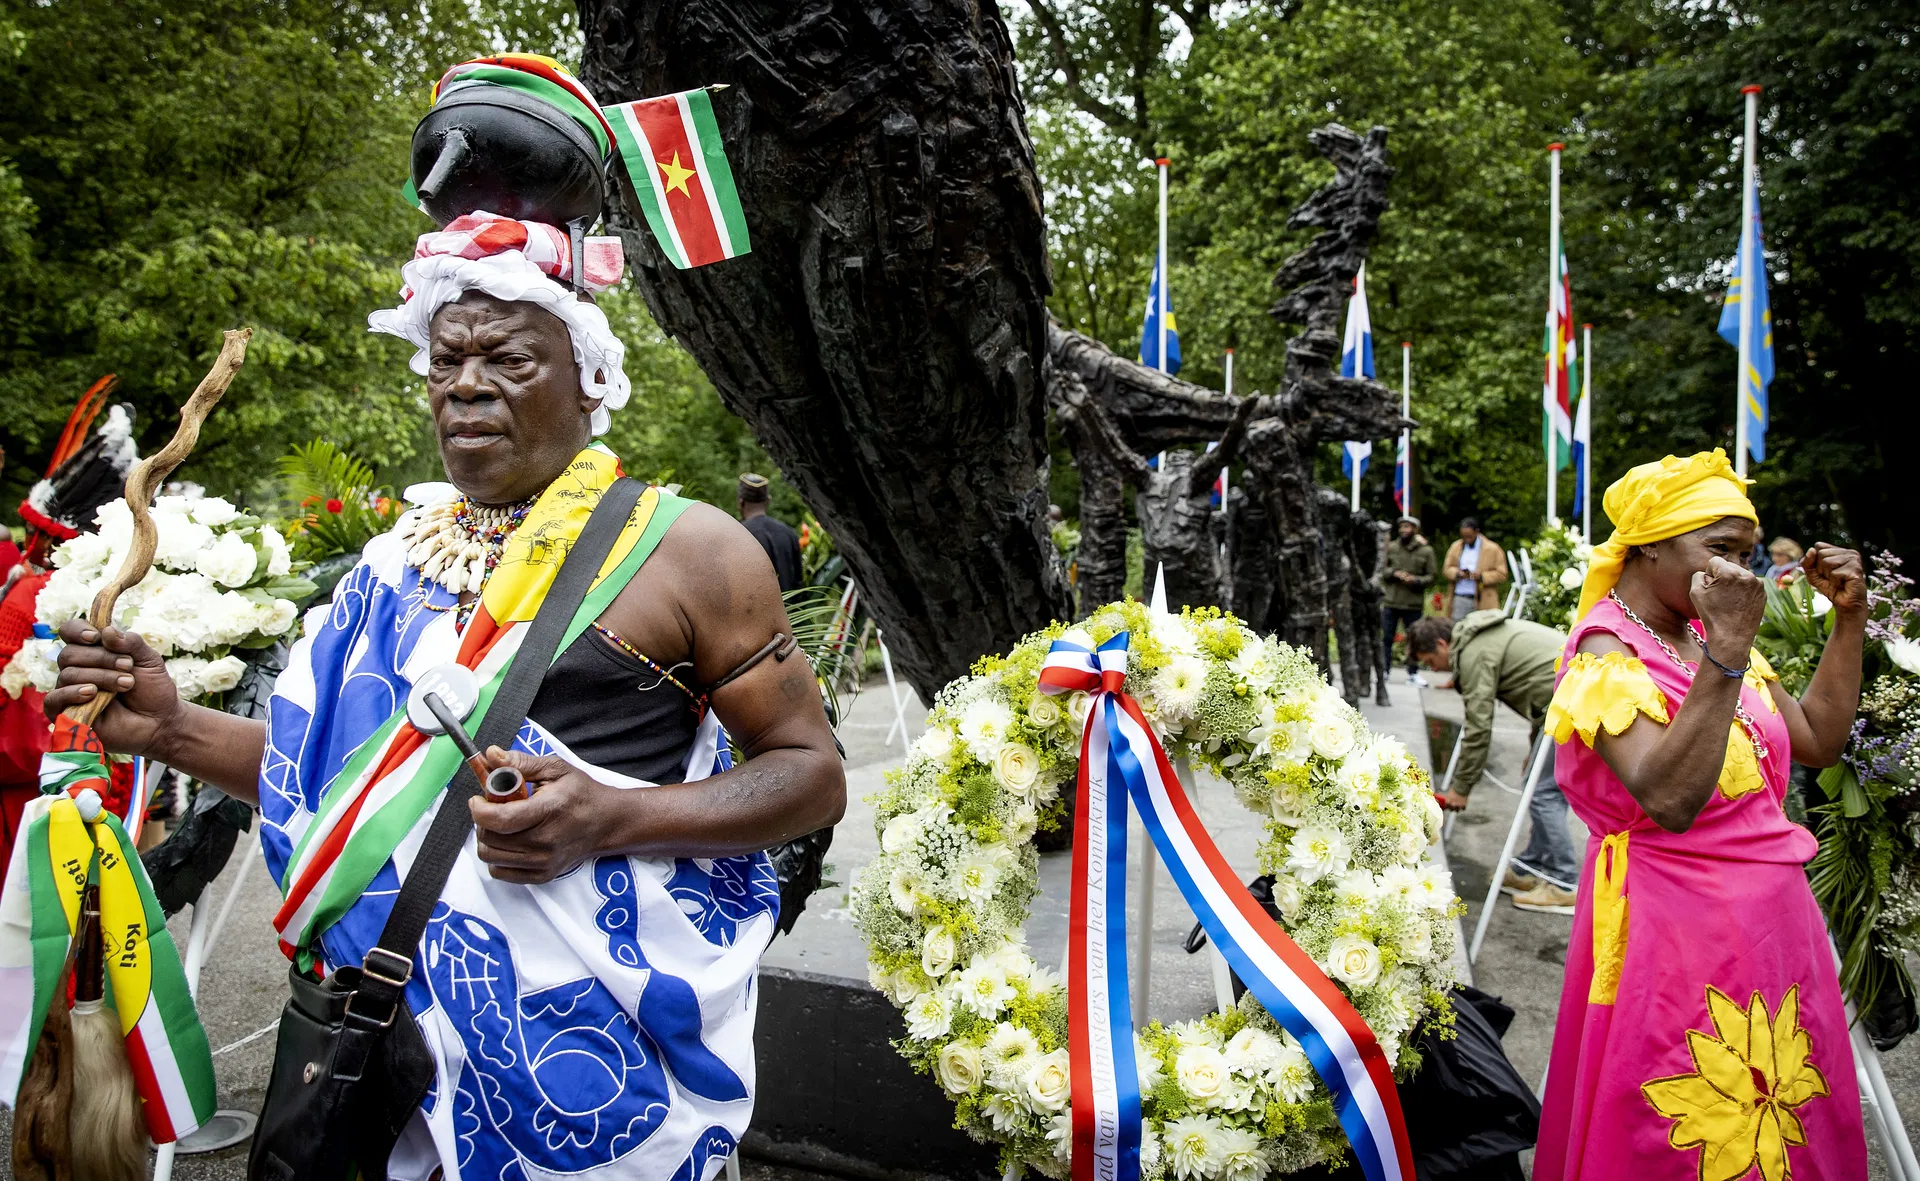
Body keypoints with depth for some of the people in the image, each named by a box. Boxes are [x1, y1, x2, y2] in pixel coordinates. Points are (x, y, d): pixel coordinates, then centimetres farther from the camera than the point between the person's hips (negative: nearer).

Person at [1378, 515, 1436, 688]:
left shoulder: (1426, 551, -1)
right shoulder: (1391, 547, 4)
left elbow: (1431, 576, 1)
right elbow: (1382, 570, 6)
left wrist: (1416, 580, -17)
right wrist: (1395, 573, -13)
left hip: (1413, 603, -1)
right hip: (1390, 601, 1)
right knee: (1386, 638, 4)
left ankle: (1413, 672, 18)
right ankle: (1384, 670, 12)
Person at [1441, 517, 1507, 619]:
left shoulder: (1493, 549, 0)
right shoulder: (1455, 547, 13)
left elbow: (1502, 574, -2)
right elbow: (1447, 568, 15)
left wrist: (1482, 576, -17)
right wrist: (1457, 573, -7)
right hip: (1460, 599, 3)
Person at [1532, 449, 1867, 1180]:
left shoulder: (1708, 633, 7)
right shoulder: (1607, 652, -16)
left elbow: (1819, 742, 10)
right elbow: (1668, 801, -31)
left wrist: (1849, 618, 5)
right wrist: (1726, 650, -33)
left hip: (1771, 912, 8)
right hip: (1679, 925, -8)